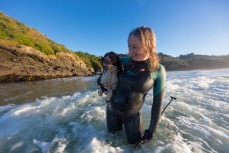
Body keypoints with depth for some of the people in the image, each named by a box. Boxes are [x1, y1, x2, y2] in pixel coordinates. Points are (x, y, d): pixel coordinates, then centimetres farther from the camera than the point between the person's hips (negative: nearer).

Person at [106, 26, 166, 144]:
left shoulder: (158, 70, -18)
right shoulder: (124, 61, -15)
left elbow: (158, 102, -12)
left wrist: (151, 130, -7)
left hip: (132, 114, -2)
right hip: (112, 108, 2)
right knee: (113, 133, 25)